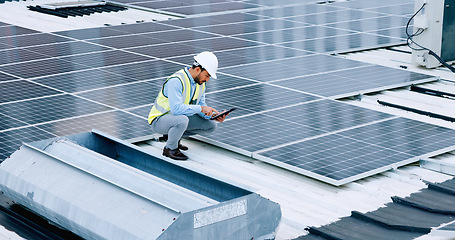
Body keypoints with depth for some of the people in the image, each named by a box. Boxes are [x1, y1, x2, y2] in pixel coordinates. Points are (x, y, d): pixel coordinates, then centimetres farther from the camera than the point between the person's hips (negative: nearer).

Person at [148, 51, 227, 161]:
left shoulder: (200, 82, 0)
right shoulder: (176, 81, -28)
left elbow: (201, 105, 5)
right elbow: (176, 108, -38)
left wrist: (213, 115, -14)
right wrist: (201, 108, -35)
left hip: (179, 118, 9)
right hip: (159, 120, -8)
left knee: (211, 126, 0)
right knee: (182, 120, -39)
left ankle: (172, 135, 11)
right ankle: (170, 148, -11)